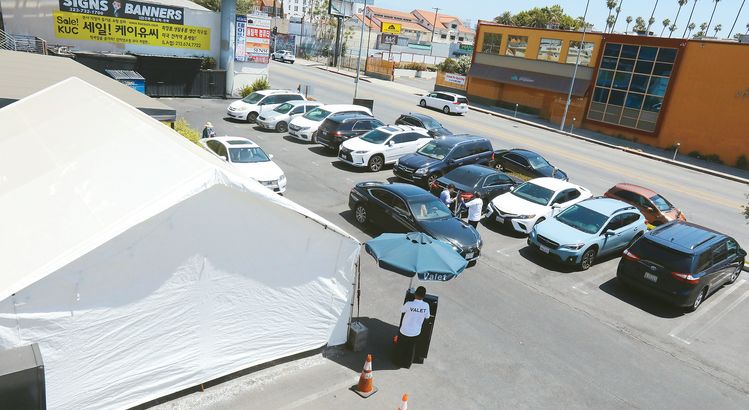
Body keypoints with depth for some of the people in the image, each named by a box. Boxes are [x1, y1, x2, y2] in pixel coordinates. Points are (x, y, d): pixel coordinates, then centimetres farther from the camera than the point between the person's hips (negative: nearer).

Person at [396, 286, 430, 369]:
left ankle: (399, 361, 44)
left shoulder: (409, 304, -27)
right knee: (411, 349, 26)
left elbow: (401, 310, -6)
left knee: (401, 347, 25)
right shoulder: (426, 306, -21)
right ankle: (407, 364, 43)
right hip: (415, 332, 2)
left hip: (404, 331, -2)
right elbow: (427, 317, -3)